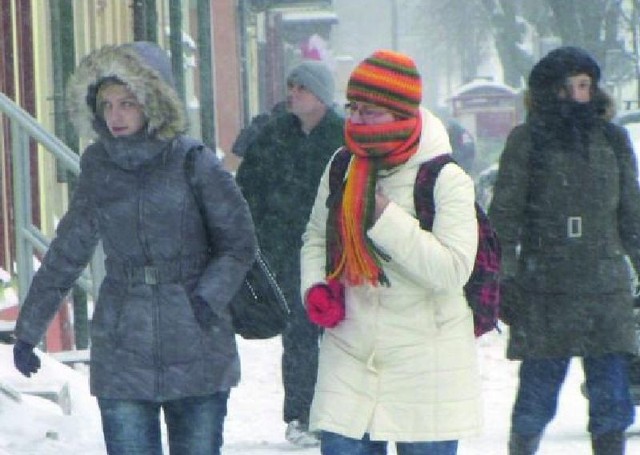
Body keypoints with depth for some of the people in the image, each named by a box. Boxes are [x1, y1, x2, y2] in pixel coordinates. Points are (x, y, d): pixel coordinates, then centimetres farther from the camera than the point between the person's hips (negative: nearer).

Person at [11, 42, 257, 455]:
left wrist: (207, 299, -17)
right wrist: (28, 330, 16)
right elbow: (65, 254, 13)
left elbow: (239, 243, 0)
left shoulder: (193, 164, -7)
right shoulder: (99, 169, 3)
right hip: (122, 358, 2)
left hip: (198, 355, -2)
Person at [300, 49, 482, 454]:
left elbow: (452, 269, -22)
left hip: (427, 366, -4)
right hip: (350, 357, 4)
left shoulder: (446, 179, -13)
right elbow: (316, 239, 20)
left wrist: (383, 218, -24)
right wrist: (316, 287, -1)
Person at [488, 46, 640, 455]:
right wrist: (504, 279, -7)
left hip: (606, 289, 3)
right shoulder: (527, 141, 2)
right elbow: (504, 217, 0)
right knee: (537, 397, 0)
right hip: (543, 293, -2)